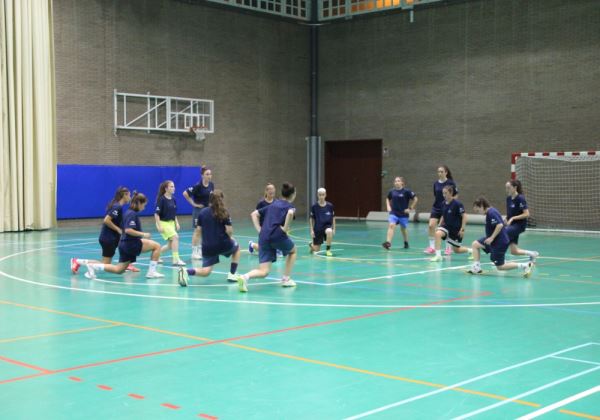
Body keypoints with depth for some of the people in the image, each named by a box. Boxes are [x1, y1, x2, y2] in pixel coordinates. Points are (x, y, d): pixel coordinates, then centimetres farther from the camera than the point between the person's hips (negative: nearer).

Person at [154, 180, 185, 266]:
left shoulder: (173, 199, 6)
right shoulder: (161, 199, -14)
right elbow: (156, 213, -15)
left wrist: (177, 223, 8)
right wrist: (159, 226, -19)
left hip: (171, 223, 8)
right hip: (164, 223, -8)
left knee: (170, 245, 8)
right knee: (175, 237, -24)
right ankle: (176, 259, -19)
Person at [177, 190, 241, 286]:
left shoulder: (202, 212, 3)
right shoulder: (224, 213, -6)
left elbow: (199, 229, 5)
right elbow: (229, 231, -11)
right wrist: (229, 237, 11)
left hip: (207, 247, 3)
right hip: (223, 245, -3)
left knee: (205, 271, 7)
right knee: (236, 247, 31)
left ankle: (186, 271, -24)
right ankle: (232, 275, 24)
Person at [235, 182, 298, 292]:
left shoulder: (273, 204, 25)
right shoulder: (289, 206, 7)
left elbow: (254, 214, 24)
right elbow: (290, 213, -20)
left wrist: (259, 229, 15)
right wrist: (285, 228, -10)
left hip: (263, 237, 5)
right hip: (278, 235, -5)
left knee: (263, 272, 1)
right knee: (292, 251, 30)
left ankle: (245, 277, -28)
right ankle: (286, 279, 24)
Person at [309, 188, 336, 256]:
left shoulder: (330, 206, -5)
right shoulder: (314, 206, -8)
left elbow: (333, 218, 5)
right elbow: (311, 219, 0)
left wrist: (334, 229, 0)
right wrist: (311, 230, -5)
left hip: (327, 226, 0)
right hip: (317, 228, 0)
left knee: (329, 232, -39)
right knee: (316, 250, 3)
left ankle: (328, 250, -18)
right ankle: (312, 245, 42)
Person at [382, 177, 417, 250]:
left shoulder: (406, 191, -10)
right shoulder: (392, 191, 1)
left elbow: (415, 199, -6)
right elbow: (388, 199, 21)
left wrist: (410, 208, -8)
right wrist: (388, 206, 5)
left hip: (403, 214, -2)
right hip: (394, 213, 2)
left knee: (403, 229, 12)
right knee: (391, 225, -18)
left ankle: (406, 243, 35)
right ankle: (388, 242, -27)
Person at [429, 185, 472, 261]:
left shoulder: (457, 204, -19)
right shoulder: (444, 203, -1)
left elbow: (464, 216, -17)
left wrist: (462, 229, -21)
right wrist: (439, 225, 3)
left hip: (456, 229, -5)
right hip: (447, 226, 5)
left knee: (457, 250, 3)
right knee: (438, 233, -26)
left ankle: (472, 251, 32)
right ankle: (438, 255, -20)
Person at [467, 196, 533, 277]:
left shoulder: (491, 213, -20)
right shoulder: (489, 212, 10)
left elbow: (500, 225, -30)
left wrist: (492, 238, -25)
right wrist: (490, 238, 18)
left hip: (500, 242, -10)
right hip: (494, 240, 10)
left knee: (500, 266, -2)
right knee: (475, 244, 9)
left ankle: (525, 265, -5)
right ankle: (476, 268, 7)